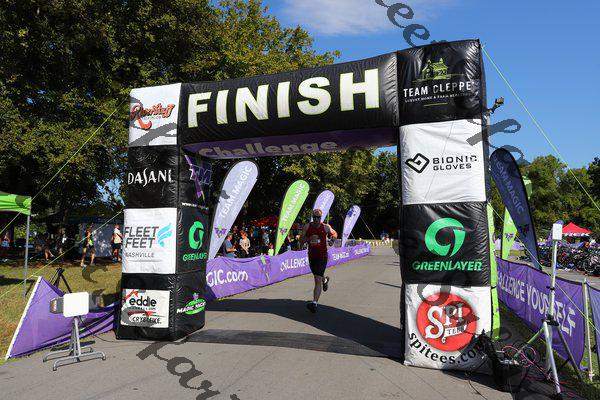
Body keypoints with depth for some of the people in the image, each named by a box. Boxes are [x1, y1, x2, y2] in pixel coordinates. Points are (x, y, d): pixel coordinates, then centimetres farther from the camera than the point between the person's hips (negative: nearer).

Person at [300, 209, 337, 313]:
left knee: (317, 280, -15)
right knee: (317, 276, 24)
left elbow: (334, 233, 13)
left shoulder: (326, 227, -6)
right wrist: (310, 238, -22)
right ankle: (325, 280, 60)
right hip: (311, 256, 4)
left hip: (322, 256, -4)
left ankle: (314, 303, -18)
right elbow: (301, 240, -4)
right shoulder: (307, 227, -3)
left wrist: (333, 237, -9)